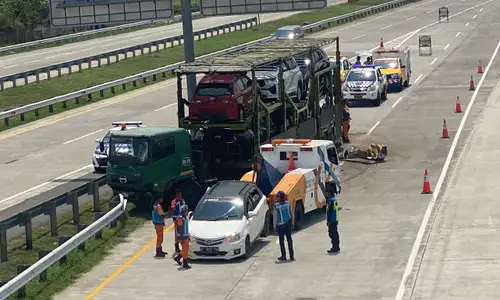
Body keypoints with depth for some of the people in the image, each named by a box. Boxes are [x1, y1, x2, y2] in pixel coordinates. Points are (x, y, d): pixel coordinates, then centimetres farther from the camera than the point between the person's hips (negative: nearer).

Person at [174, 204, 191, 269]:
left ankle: (177, 258, 29)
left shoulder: (186, 217, 12)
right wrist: (181, 239, -23)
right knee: (185, 250, -6)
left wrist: (188, 236, 21)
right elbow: (180, 229, -20)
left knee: (186, 249, 14)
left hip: (186, 236, 9)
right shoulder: (180, 218, -17)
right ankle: (185, 264, 0)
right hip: (182, 237, -9)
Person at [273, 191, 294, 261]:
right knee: (289, 239, 9)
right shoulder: (288, 203, -2)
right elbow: (291, 213, 8)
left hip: (280, 225, -4)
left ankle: (283, 256, 9)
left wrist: (275, 226, -1)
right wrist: (291, 222, 21)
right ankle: (291, 256, 10)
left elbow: (275, 216, -9)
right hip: (288, 223, 4)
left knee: (281, 240, 6)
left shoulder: (276, 205, -14)